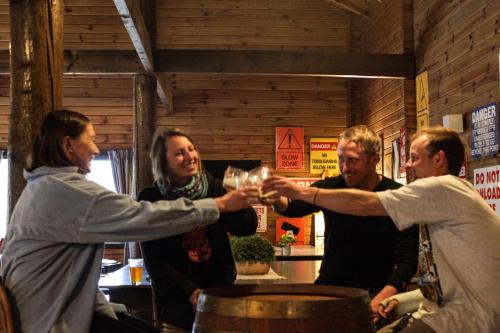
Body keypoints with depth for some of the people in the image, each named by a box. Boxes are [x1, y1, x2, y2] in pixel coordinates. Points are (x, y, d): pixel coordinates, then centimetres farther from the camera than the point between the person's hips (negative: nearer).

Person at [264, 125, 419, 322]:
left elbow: (407, 258, -10)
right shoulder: (331, 187, 1)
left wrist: (381, 299, -24)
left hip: (374, 291, -3)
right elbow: (294, 207, -16)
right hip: (329, 287, 3)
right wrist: (277, 199, -39)